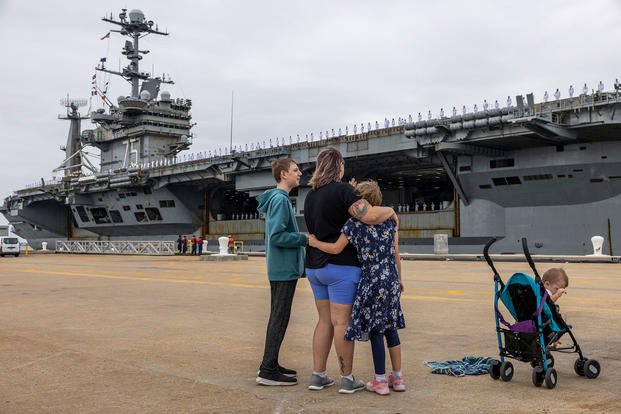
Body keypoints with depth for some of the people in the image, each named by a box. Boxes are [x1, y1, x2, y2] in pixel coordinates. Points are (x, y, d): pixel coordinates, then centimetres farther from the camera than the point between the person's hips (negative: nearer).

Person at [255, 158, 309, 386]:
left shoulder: (278, 199, 15)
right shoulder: (280, 200, -16)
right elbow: (277, 236, -23)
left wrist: (304, 238, 12)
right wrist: (306, 238, -15)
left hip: (279, 268, 10)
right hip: (284, 269, -10)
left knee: (278, 317, 15)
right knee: (280, 318, -5)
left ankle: (270, 365, 24)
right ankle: (268, 371, 1)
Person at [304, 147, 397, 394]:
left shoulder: (311, 195, 13)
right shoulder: (341, 190, -12)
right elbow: (369, 216, -23)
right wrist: (390, 211, -5)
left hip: (315, 267, 7)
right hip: (340, 266, -7)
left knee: (324, 320, 13)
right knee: (341, 321, -2)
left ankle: (318, 375, 14)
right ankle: (347, 379, 6)